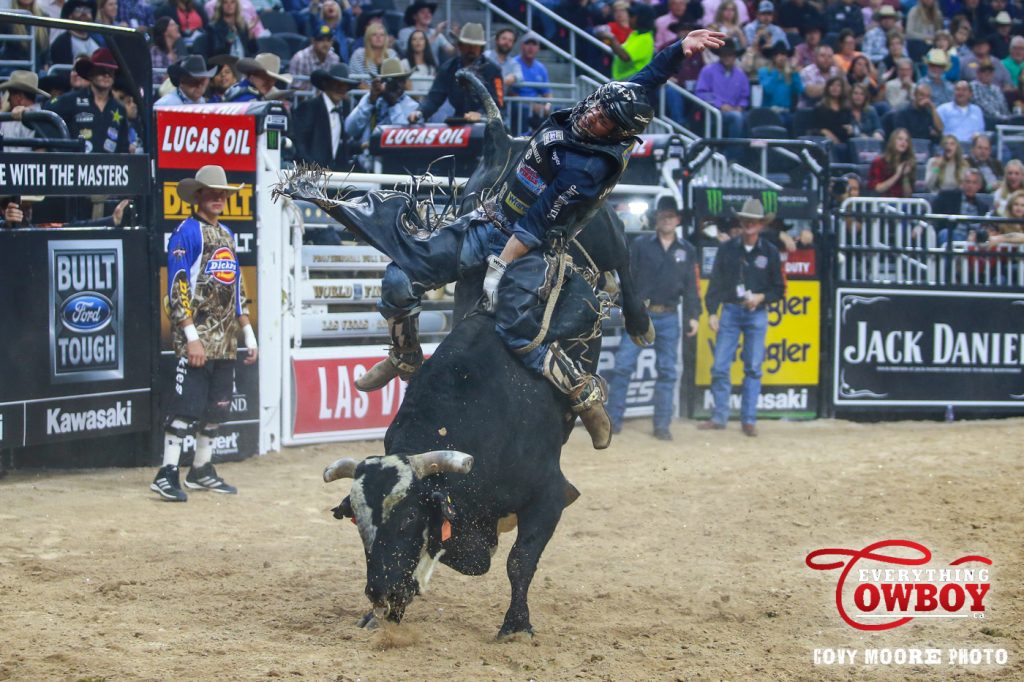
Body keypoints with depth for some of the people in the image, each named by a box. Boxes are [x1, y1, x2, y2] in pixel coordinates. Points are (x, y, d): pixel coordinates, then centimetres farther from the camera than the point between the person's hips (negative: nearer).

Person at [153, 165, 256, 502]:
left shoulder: (226, 235, 19)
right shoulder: (186, 233, -6)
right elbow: (178, 287, -13)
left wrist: (248, 335, 19)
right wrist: (192, 337, -19)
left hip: (226, 341, 8)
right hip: (197, 337, -8)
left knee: (216, 407, 10)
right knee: (187, 404, -12)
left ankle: (202, 471, 18)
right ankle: (167, 474, -11)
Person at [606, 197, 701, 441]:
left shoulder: (687, 251, 9)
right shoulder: (640, 244, 2)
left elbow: (692, 286, 10)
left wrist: (693, 315, 4)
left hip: (668, 318, 2)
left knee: (668, 371, 3)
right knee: (623, 365, -6)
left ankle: (662, 425, 9)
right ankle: (613, 420, 0)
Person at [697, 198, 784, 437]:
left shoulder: (770, 253, 4)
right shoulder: (727, 249, 4)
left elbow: (779, 289, 7)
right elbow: (715, 282, 5)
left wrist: (761, 297, -11)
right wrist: (712, 312, -2)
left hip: (757, 315, -1)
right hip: (730, 311, 1)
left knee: (753, 369, 1)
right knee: (720, 367, -2)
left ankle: (749, 420, 7)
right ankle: (719, 417, 8)